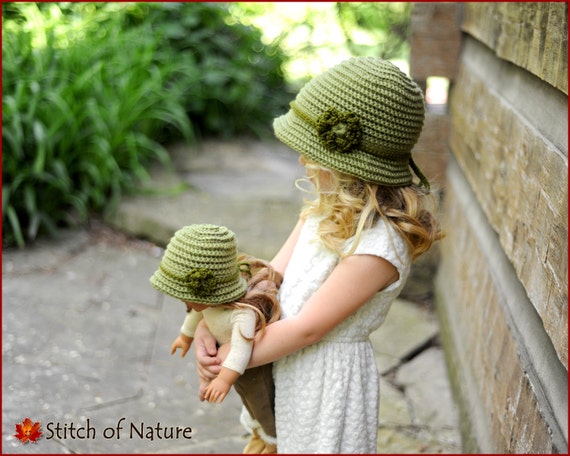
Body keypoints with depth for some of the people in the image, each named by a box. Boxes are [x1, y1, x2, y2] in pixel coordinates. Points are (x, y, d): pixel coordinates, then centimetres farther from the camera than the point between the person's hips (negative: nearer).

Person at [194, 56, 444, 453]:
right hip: (293, 364, 7)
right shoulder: (326, 209, -1)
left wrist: (228, 360, -14)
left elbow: (306, 328, -24)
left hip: (331, 373, -7)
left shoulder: (377, 245, -28)